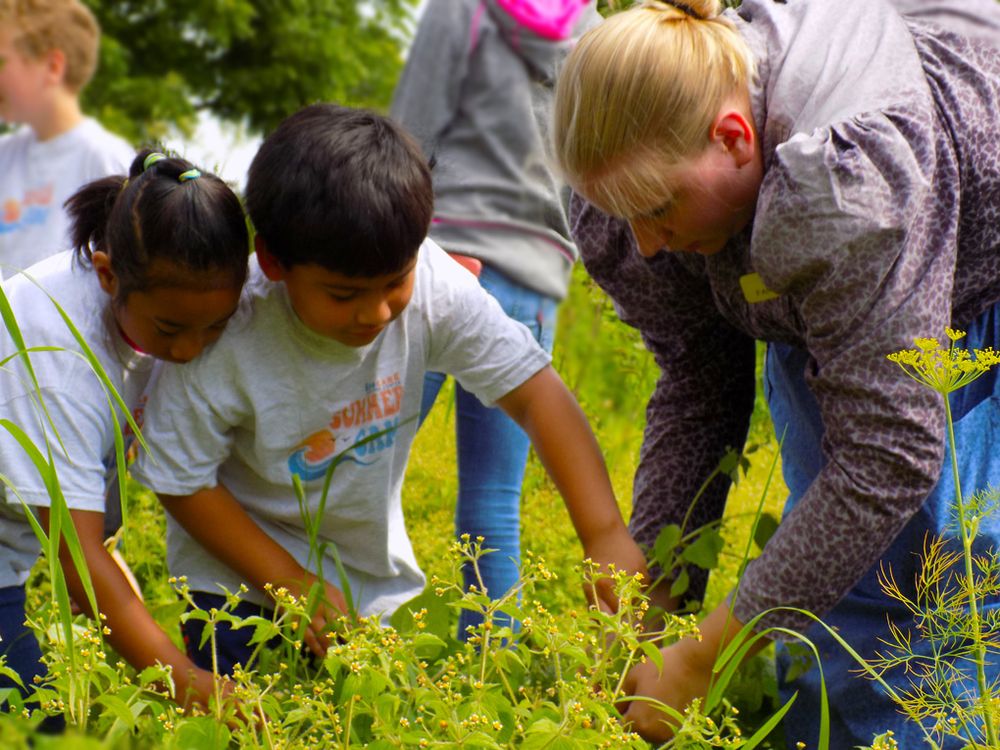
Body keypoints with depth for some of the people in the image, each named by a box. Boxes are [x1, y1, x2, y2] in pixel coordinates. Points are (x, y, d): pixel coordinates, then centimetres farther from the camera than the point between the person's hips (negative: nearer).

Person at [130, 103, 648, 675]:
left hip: (377, 576, 3)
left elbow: (536, 392, -17)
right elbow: (181, 481, -16)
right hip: (243, 575, -3)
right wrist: (289, 581, -19)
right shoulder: (228, 340, -28)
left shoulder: (436, 288, -21)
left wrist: (606, 535, -26)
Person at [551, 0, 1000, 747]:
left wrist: (700, 663, -36)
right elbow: (696, 390, -7)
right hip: (838, 316, 6)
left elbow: (887, 456, -39)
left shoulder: (851, 181, -42)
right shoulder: (663, 167, -20)